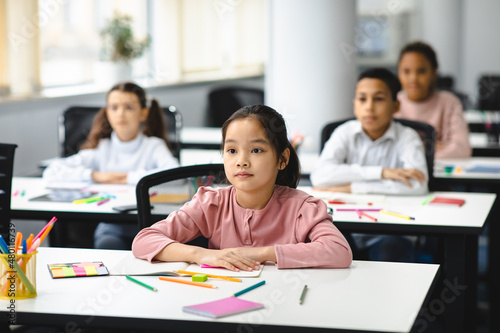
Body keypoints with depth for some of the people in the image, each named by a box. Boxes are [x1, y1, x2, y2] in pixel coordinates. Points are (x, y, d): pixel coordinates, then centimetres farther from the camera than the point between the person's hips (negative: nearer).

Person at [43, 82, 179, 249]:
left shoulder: (154, 146, 6)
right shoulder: (101, 149, 11)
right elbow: (51, 173, 3)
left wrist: (130, 177, -11)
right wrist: (95, 176, -7)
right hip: (110, 224, 1)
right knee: (107, 245, -34)